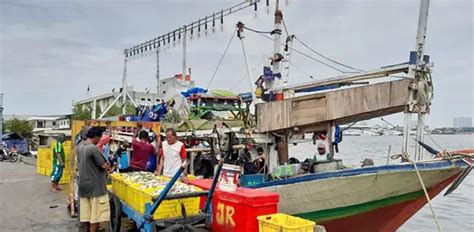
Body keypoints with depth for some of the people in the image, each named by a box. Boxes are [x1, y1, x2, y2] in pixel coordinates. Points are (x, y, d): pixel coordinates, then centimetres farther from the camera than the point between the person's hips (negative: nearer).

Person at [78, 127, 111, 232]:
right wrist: (109, 168, 4)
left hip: (83, 185, 8)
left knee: (87, 211, 16)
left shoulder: (80, 148, 6)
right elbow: (104, 166, -18)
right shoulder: (94, 148, -20)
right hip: (95, 186, -8)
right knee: (96, 213, 0)